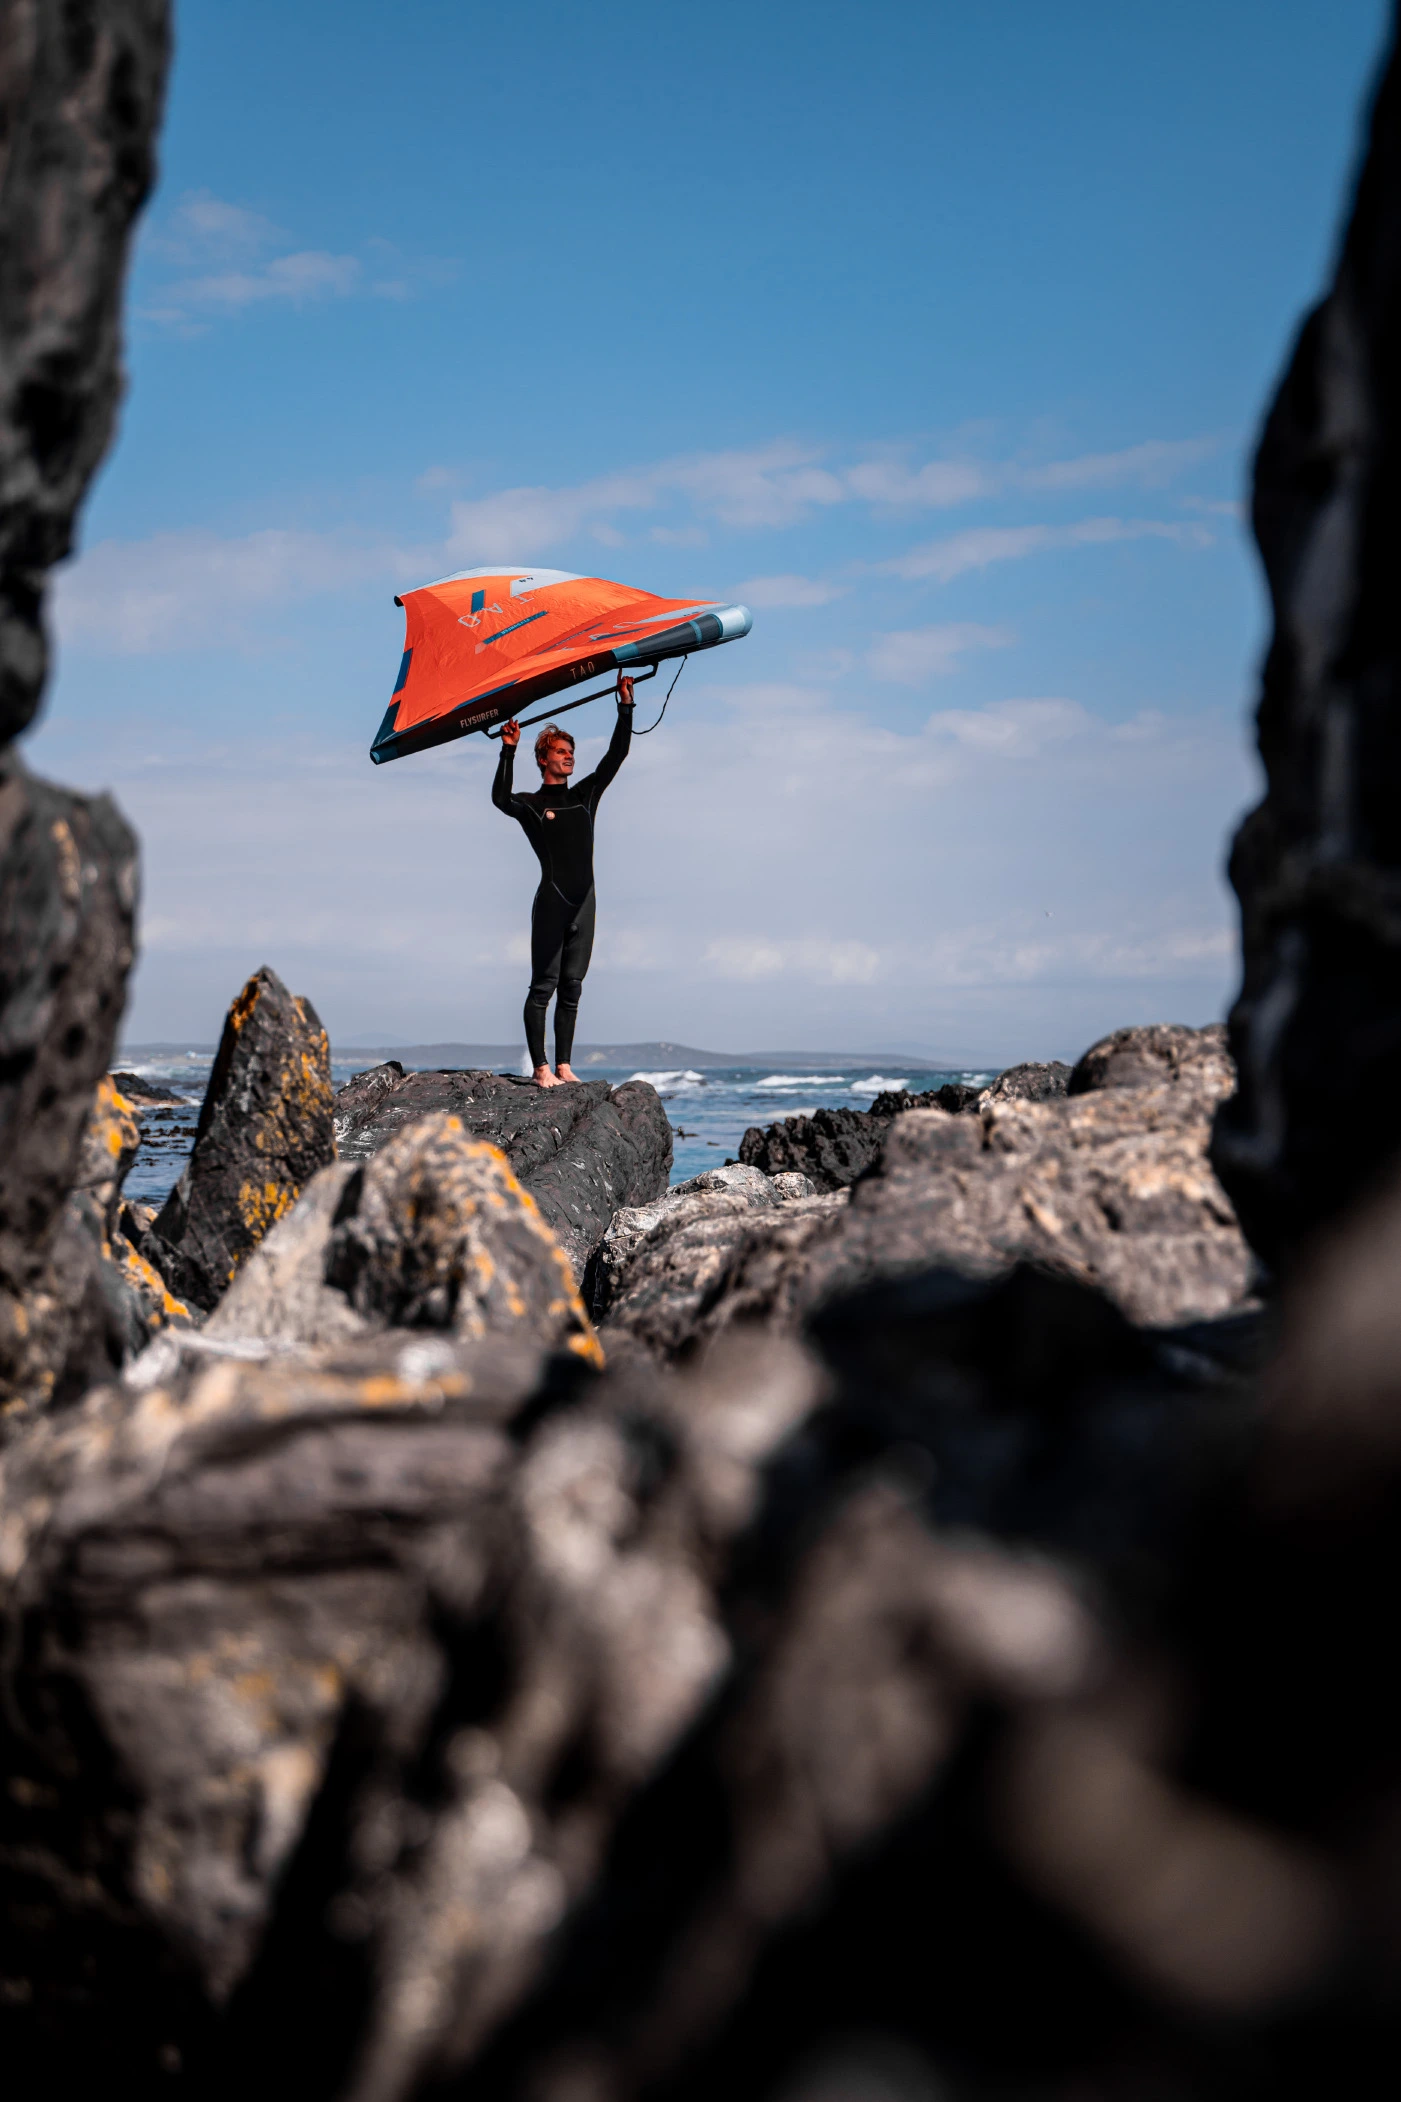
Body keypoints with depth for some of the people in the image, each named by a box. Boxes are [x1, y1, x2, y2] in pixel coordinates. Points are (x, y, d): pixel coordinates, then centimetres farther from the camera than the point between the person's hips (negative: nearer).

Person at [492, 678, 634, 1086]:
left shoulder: (585, 794, 16)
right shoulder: (531, 804, 3)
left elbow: (616, 755, 12)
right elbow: (501, 799, -19)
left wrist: (625, 707, 7)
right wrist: (508, 751, -21)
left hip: (584, 902, 5)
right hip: (551, 901, -5)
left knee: (571, 988, 6)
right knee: (543, 985, -6)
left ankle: (563, 1065, 9)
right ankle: (540, 1067, -5)